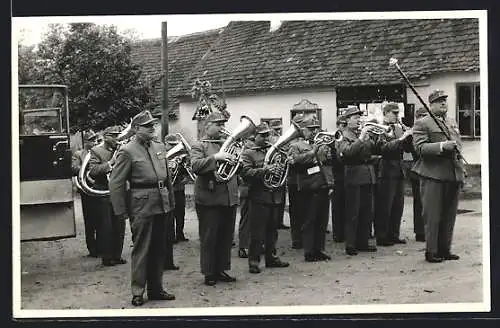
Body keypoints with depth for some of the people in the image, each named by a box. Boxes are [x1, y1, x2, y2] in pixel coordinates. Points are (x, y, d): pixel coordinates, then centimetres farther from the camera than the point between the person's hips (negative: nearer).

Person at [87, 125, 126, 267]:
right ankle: (107, 257, 8)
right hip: (104, 193, -5)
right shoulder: (96, 151, -3)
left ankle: (117, 255, 18)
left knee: (119, 226, 8)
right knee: (106, 227, 0)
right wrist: (110, 162, -20)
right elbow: (92, 172, -15)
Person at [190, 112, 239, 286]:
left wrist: (236, 159, -3)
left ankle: (221, 269, 23)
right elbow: (196, 166, -19)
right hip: (209, 199, -6)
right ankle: (209, 273, 10)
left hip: (229, 198, 6)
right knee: (209, 238, 1)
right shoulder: (199, 146, -2)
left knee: (226, 237, 11)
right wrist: (216, 157, -27)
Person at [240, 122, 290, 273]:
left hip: (275, 197, 6)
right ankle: (254, 261, 4)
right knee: (257, 232, -3)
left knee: (272, 230, 14)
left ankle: (271, 257, 25)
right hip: (259, 197, -6)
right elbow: (246, 173, -14)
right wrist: (265, 170, -24)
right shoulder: (248, 153, -1)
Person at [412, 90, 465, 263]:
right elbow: (420, 147, -14)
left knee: (449, 216, 10)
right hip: (433, 175, -7)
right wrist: (442, 146, -23)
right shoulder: (422, 124, -2)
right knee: (432, 216, -4)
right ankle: (431, 252, 3)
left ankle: (445, 249, 19)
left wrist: (462, 171, 18)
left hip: (453, 175, 7)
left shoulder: (453, 123, 21)